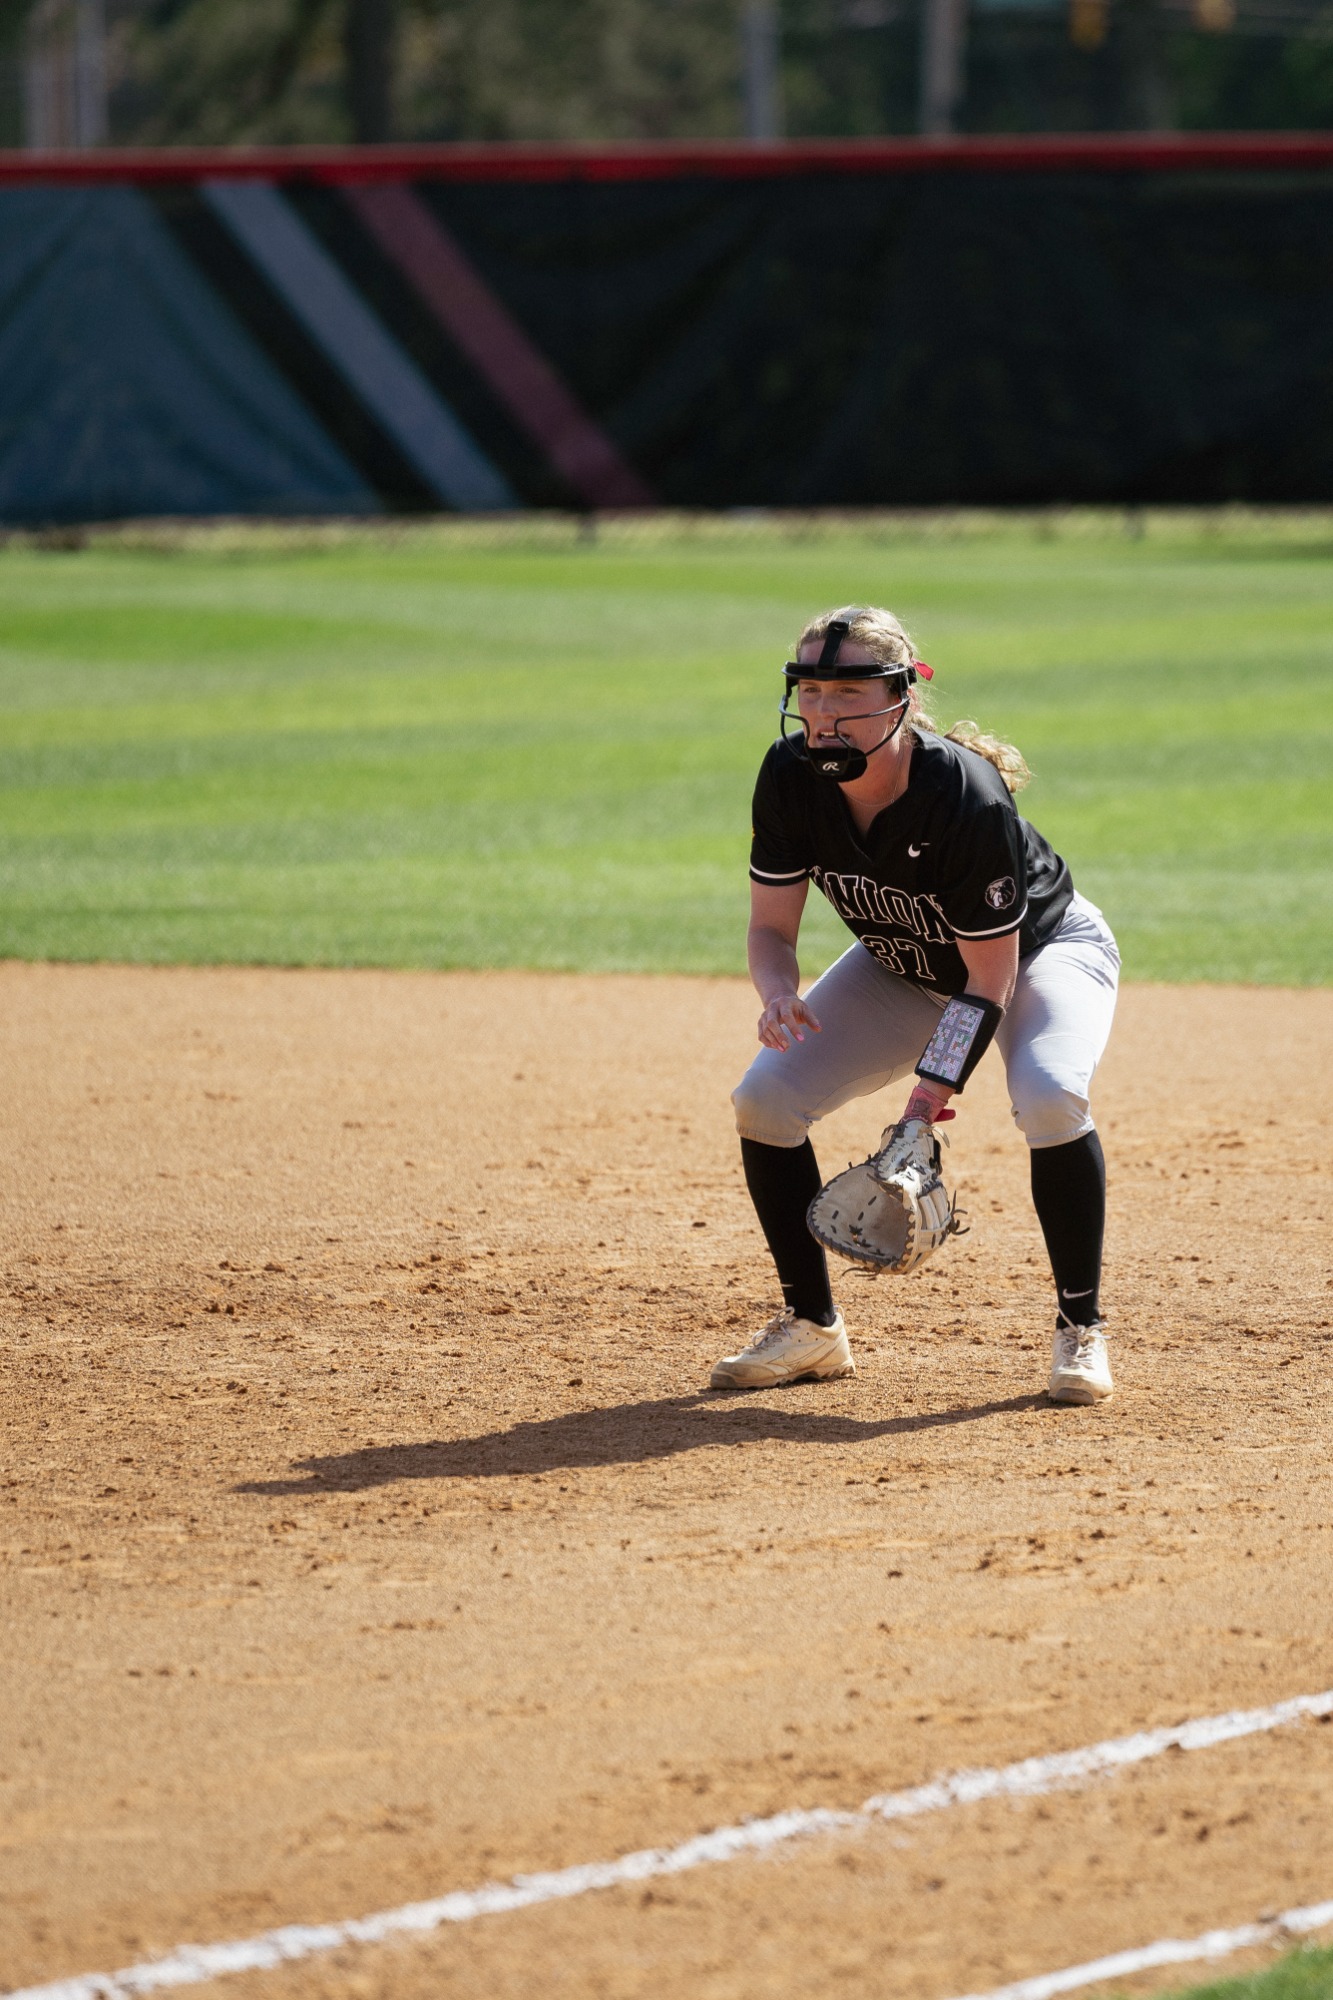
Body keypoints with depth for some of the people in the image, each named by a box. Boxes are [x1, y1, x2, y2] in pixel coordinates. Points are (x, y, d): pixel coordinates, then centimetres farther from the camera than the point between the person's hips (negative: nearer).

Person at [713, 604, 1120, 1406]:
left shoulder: (967, 796, -37)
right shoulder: (791, 777, -22)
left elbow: (990, 978, -29)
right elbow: (772, 925, -12)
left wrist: (934, 1090, -36)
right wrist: (779, 994, -34)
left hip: (1040, 950, -5)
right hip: (905, 970, 5)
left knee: (1050, 1097, -34)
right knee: (764, 1098, -11)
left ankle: (1080, 1329, -16)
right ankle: (813, 1329, 6)